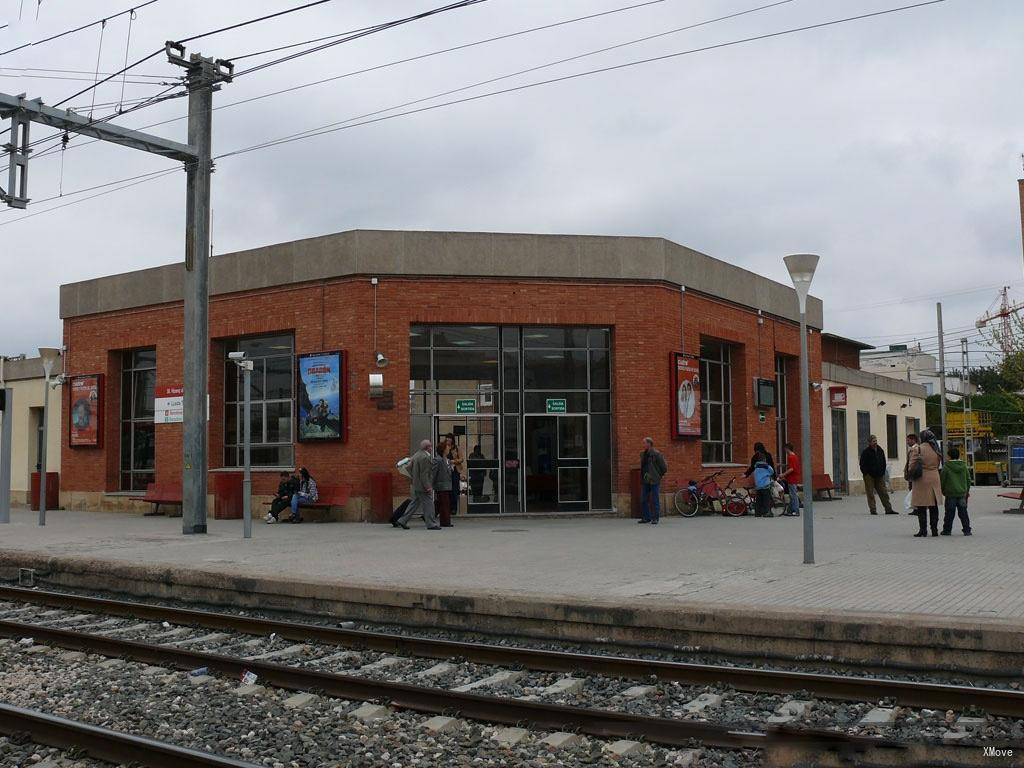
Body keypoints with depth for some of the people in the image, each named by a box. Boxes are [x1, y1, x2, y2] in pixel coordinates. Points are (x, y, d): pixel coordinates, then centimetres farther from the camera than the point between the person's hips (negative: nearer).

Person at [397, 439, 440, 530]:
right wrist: (427, 486, -20)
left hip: (416, 485, 10)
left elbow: (410, 469, 19)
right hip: (422, 485, -10)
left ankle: (402, 521, 16)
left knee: (415, 503, 16)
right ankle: (431, 524, 2)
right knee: (428, 503, -2)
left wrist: (412, 479, 27)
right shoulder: (425, 457, -19)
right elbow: (424, 474, -22)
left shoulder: (416, 455, 11)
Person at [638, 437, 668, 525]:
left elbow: (664, 468, -8)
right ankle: (646, 517, 15)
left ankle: (655, 518, 3)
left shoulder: (656, 454, -11)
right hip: (646, 481, 7)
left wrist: (659, 476, 1)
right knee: (643, 500, 7)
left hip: (654, 481, -7)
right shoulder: (643, 454, 12)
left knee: (655, 500, -2)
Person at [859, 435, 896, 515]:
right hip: (869, 476, -5)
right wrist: (866, 474, -11)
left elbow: (884, 463, 19)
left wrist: (882, 472, 9)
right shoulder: (865, 452, -7)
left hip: (879, 476, 5)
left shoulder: (880, 451, 10)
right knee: (870, 494, -1)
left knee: (884, 492, 4)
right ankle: (873, 510, 4)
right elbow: (862, 465, -7)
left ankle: (888, 509, 7)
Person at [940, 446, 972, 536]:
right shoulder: (964, 466, 4)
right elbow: (968, 479, 12)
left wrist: (943, 491, 10)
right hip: (962, 493, 4)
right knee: (963, 512, 9)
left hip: (950, 493, -3)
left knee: (950, 513, 2)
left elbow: (942, 480, -5)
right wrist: (967, 490, 23)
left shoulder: (946, 467, -8)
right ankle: (967, 530, 9)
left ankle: (947, 530, 7)